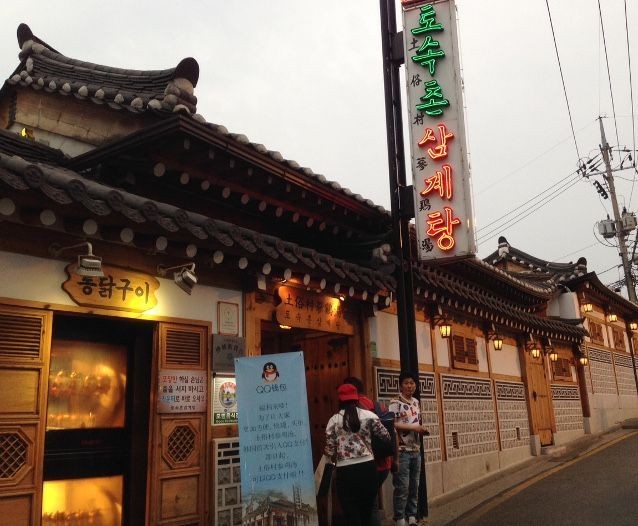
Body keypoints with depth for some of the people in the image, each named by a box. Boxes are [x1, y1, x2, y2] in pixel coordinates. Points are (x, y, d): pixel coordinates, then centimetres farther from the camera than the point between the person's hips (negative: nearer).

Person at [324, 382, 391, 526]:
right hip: (367, 467, 2)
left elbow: (329, 451, -2)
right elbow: (387, 437, 2)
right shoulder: (369, 415, 0)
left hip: (345, 471, -2)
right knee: (366, 512, 19)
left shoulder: (334, 420, -1)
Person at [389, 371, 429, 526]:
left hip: (416, 451, 7)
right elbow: (391, 424, -19)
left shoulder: (416, 402, 13)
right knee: (402, 487, -4)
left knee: (414, 486, 12)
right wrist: (414, 428, -18)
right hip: (402, 451, -7)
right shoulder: (395, 403, -10)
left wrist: (422, 430, 2)